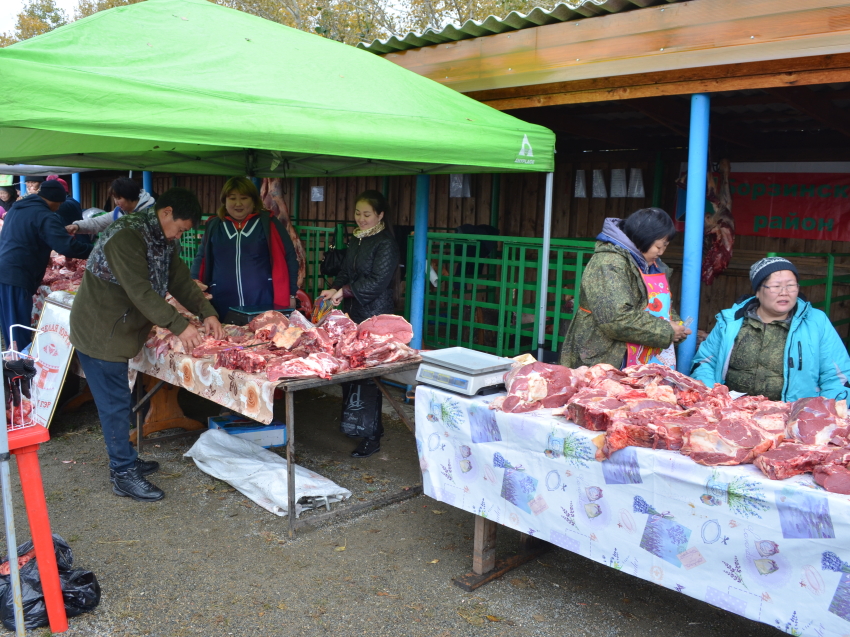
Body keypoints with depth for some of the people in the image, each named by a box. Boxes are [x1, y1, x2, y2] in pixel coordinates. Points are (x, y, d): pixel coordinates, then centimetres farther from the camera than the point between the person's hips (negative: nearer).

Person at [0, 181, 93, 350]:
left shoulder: (16, 208, 18)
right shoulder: (44, 216, -12)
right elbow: (67, 246, -21)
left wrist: (42, 257, 33)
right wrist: (95, 251, -9)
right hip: (17, 277, -9)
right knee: (20, 329, -2)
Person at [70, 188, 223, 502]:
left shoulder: (163, 240, 7)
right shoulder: (126, 237, -24)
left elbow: (181, 281, 5)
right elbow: (140, 291, -31)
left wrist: (207, 313, -9)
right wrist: (179, 325, -34)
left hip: (119, 331, 9)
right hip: (99, 332, -9)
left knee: (118, 401, 18)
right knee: (115, 403, -3)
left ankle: (125, 461, 30)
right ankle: (123, 474, 7)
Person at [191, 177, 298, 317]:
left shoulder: (267, 223, 1)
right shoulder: (214, 225, 10)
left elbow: (289, 258, 0)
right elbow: (201, 261, 13)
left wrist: (290, 294, -4)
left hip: (264, 304, -2)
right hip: (223, 306, 3)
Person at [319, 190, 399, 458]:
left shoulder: (386, 243, -10)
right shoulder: (356, 240, 16)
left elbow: (377, 281, -17)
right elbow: (346, 272, 19)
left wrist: (345, 291, -19)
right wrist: (335, 289, 0)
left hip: (375, 317, -8)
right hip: (353, 314, 8)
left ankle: (371, 436, 0)